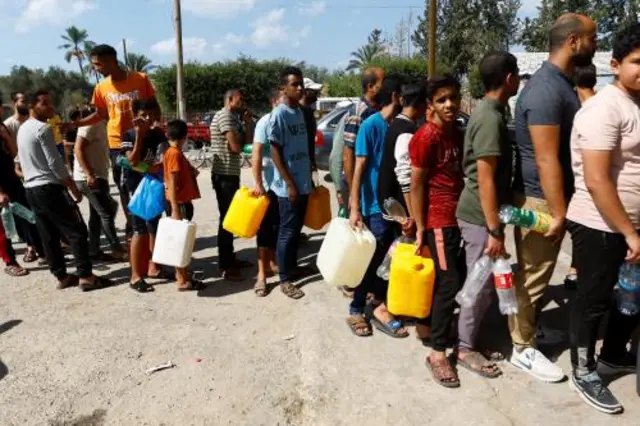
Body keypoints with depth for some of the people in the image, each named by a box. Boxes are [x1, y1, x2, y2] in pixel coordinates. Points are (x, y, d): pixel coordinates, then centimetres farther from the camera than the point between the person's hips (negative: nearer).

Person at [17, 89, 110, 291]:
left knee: (48, 235, 10)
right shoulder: (43, 128, -13)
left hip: (31, 188, 10)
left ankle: (61, 276, 15)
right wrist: (74, 187, -11)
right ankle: (85, 276, -6)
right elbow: (55, 163, -17)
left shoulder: (22, 129, 16)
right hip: (49, 187, -10)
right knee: (76, 231, -6)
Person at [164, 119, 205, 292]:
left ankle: (182, 273, 27)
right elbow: (172, 183, -21)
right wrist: (175, 210, -24)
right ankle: (183, 280, 1)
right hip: (180, 203, -9)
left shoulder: (174, 153, 12)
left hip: (183, 201, 9)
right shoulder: (175, 154, -16)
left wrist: (192, 171, 3)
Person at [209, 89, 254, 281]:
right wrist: (239, 141, 0)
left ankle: (230, 258, 25)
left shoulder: (234, 118, 18)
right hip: (224, 175, -10)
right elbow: (236, 146, -22)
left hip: (231, 173, 10)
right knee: (226, 218, -7)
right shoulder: (224, 116, -14)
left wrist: (248, 122, 3)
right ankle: (225, 267, -2)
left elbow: (248, 141, 12)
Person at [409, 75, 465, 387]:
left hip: (461, 216, 8)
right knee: (450, 284, -7)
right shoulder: (425, 137, -13)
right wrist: (420, 229, -13)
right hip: (439, 220, -8)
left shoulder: (458, 133, 11)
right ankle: (437, 353, 4)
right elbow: (416, 186, -13)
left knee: (460, 281, 14)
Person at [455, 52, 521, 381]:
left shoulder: (487, 110, 12)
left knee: (481, 283, 17)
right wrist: (495, 230, -22)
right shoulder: (491, 118, -19)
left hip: (480, 213, 10)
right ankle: (466, 349, 17)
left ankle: (470, 340, 30)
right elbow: (486, 179, -23)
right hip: (480, 216, -10)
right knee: (481, 285, 2)